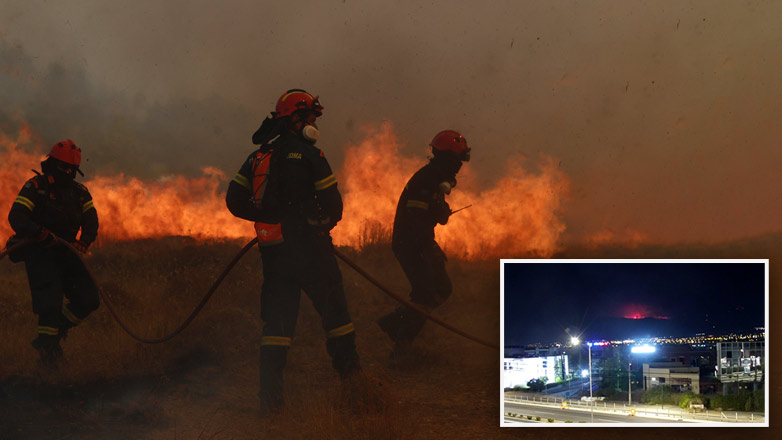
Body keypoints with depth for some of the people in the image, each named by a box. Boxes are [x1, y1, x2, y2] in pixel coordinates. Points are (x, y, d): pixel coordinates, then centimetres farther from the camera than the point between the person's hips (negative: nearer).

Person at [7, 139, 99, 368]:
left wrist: (83, 242, -13)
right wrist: (41, 233, -30)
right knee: (50, 299, -18)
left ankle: (59, 328, 19)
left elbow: (91, 220, 6)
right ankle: (46, 343, 1)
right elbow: (16, 217, -15)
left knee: (88, 298, -5)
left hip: (66, 252, 5)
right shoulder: (35, 187, -4)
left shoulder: (79, 192, 12)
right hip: (39, 252, -5)